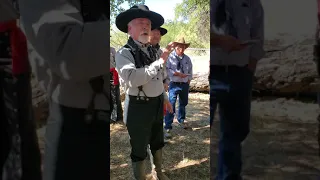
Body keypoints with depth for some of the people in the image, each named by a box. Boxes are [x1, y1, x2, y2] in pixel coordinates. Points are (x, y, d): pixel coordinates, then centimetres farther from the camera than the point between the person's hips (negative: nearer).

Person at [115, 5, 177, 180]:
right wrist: (160, 61, -31)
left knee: (157, 142, 25)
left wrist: (164, 96, 21)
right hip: (139, 107, -7)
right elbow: (133, 78, -36)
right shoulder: (124, 53, -17)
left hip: (157, 104, 7)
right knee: (139, 149, 10)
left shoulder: (152, 51, 6)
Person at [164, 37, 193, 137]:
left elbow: (190, 71, 14)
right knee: (171, 106, -10)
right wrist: (178, 74, -21)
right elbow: (167, 69, -15)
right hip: (174, 84, -5)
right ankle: (167, 128, -5)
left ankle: (181, 120, 41)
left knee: (183, 104, 18)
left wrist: (188, 81, 4)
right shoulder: (170, 57, -8)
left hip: (185, 84, 5)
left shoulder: (187, 58, 7)